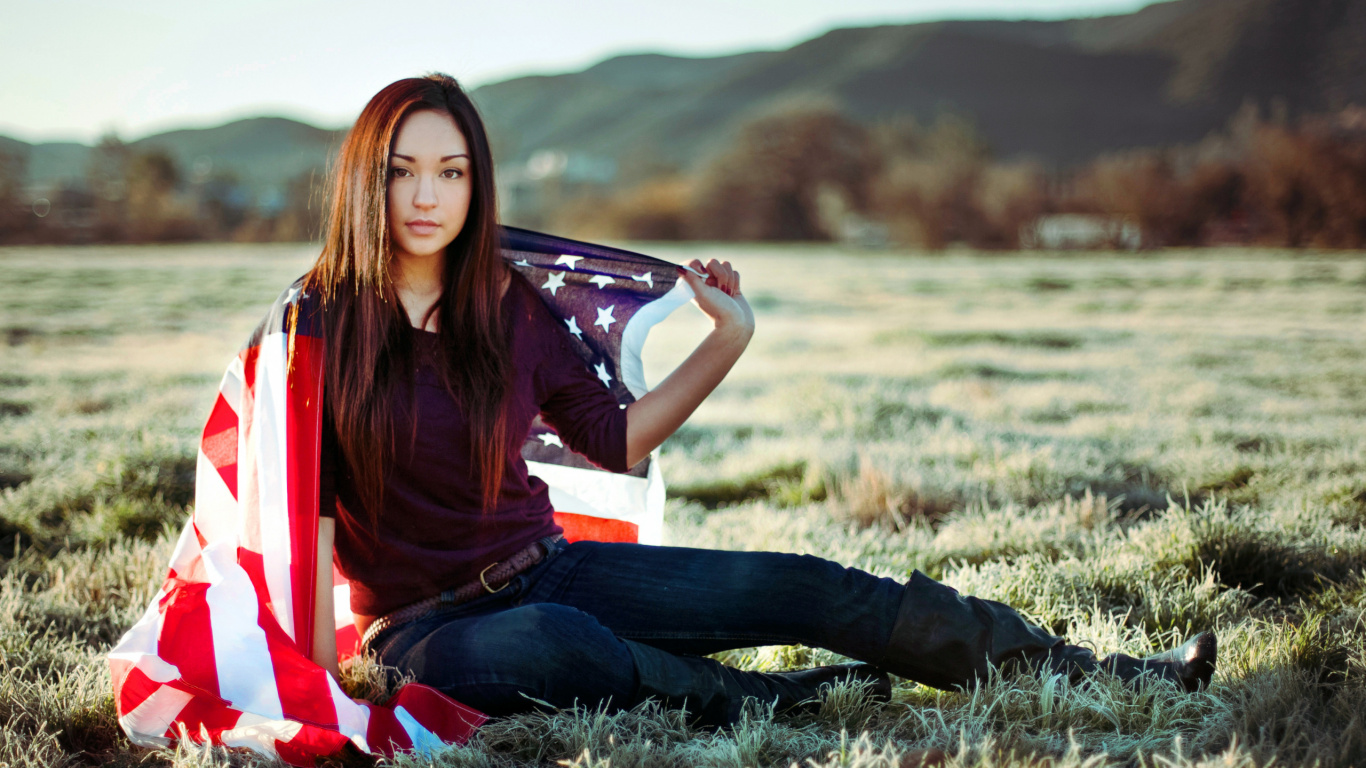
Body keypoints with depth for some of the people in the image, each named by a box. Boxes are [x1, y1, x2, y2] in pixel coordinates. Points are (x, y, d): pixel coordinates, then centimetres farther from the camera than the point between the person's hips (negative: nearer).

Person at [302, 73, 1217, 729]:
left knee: (805, 587, -9)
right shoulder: (324, 320, -9)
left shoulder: (509, 307, 2)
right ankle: (774, 703, -18)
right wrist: (320, 677, -16)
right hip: (424, 628, -4)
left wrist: (728, 342, 4)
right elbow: (308, 505, -10)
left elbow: (615, 438, 11)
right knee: (549, 645, -43)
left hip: (547, 569, 4)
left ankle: (1099, 675, -5)